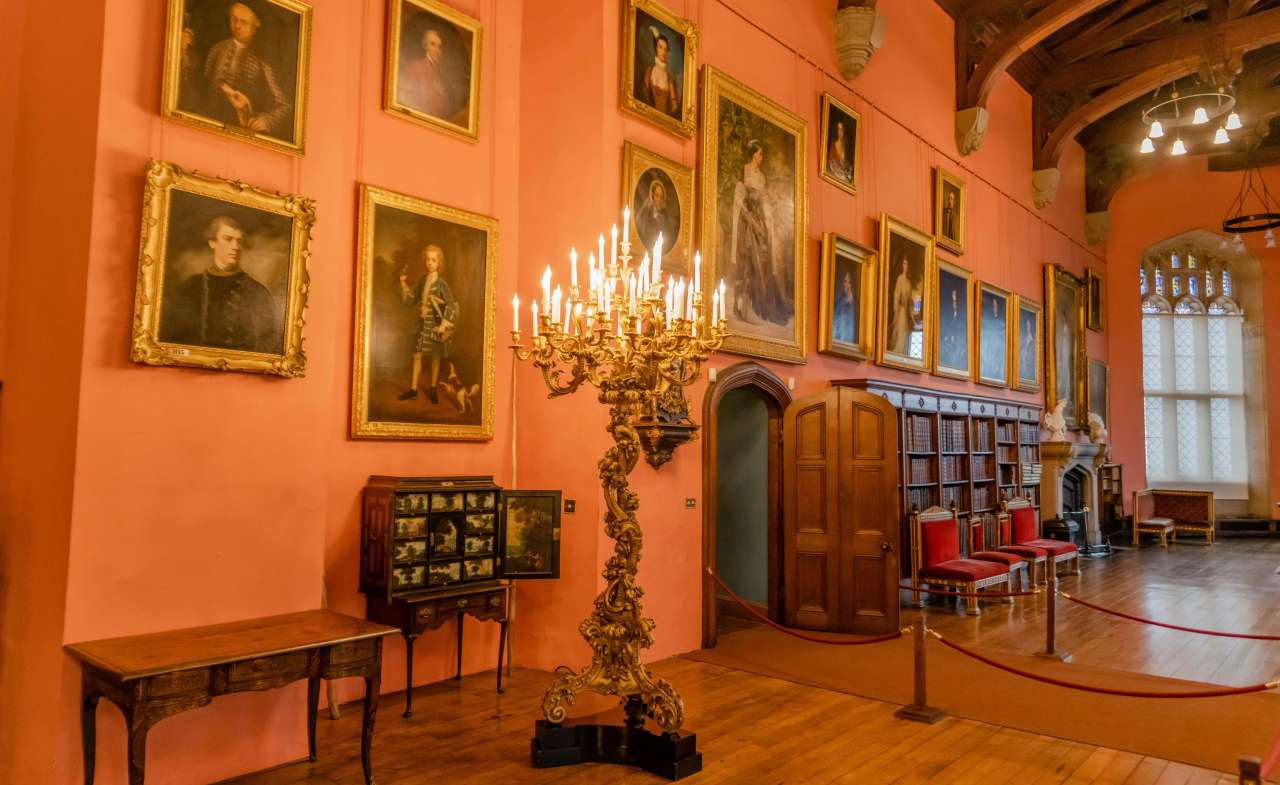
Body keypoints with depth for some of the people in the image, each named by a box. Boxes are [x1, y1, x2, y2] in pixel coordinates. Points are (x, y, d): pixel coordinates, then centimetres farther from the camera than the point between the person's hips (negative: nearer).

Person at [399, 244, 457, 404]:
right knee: (417, 355, 5)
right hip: (423, 323, 4)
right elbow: (410, 300, 7)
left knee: (436, 356, 7)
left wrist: (444, 324, -18)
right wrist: (404, 284, -6)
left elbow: (451, 306, -13)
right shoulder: (422, 281, 2)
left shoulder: (441, 284, -12)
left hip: (436, 324, -4)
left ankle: (433, 389, 20)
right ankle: (413, 389, 13)